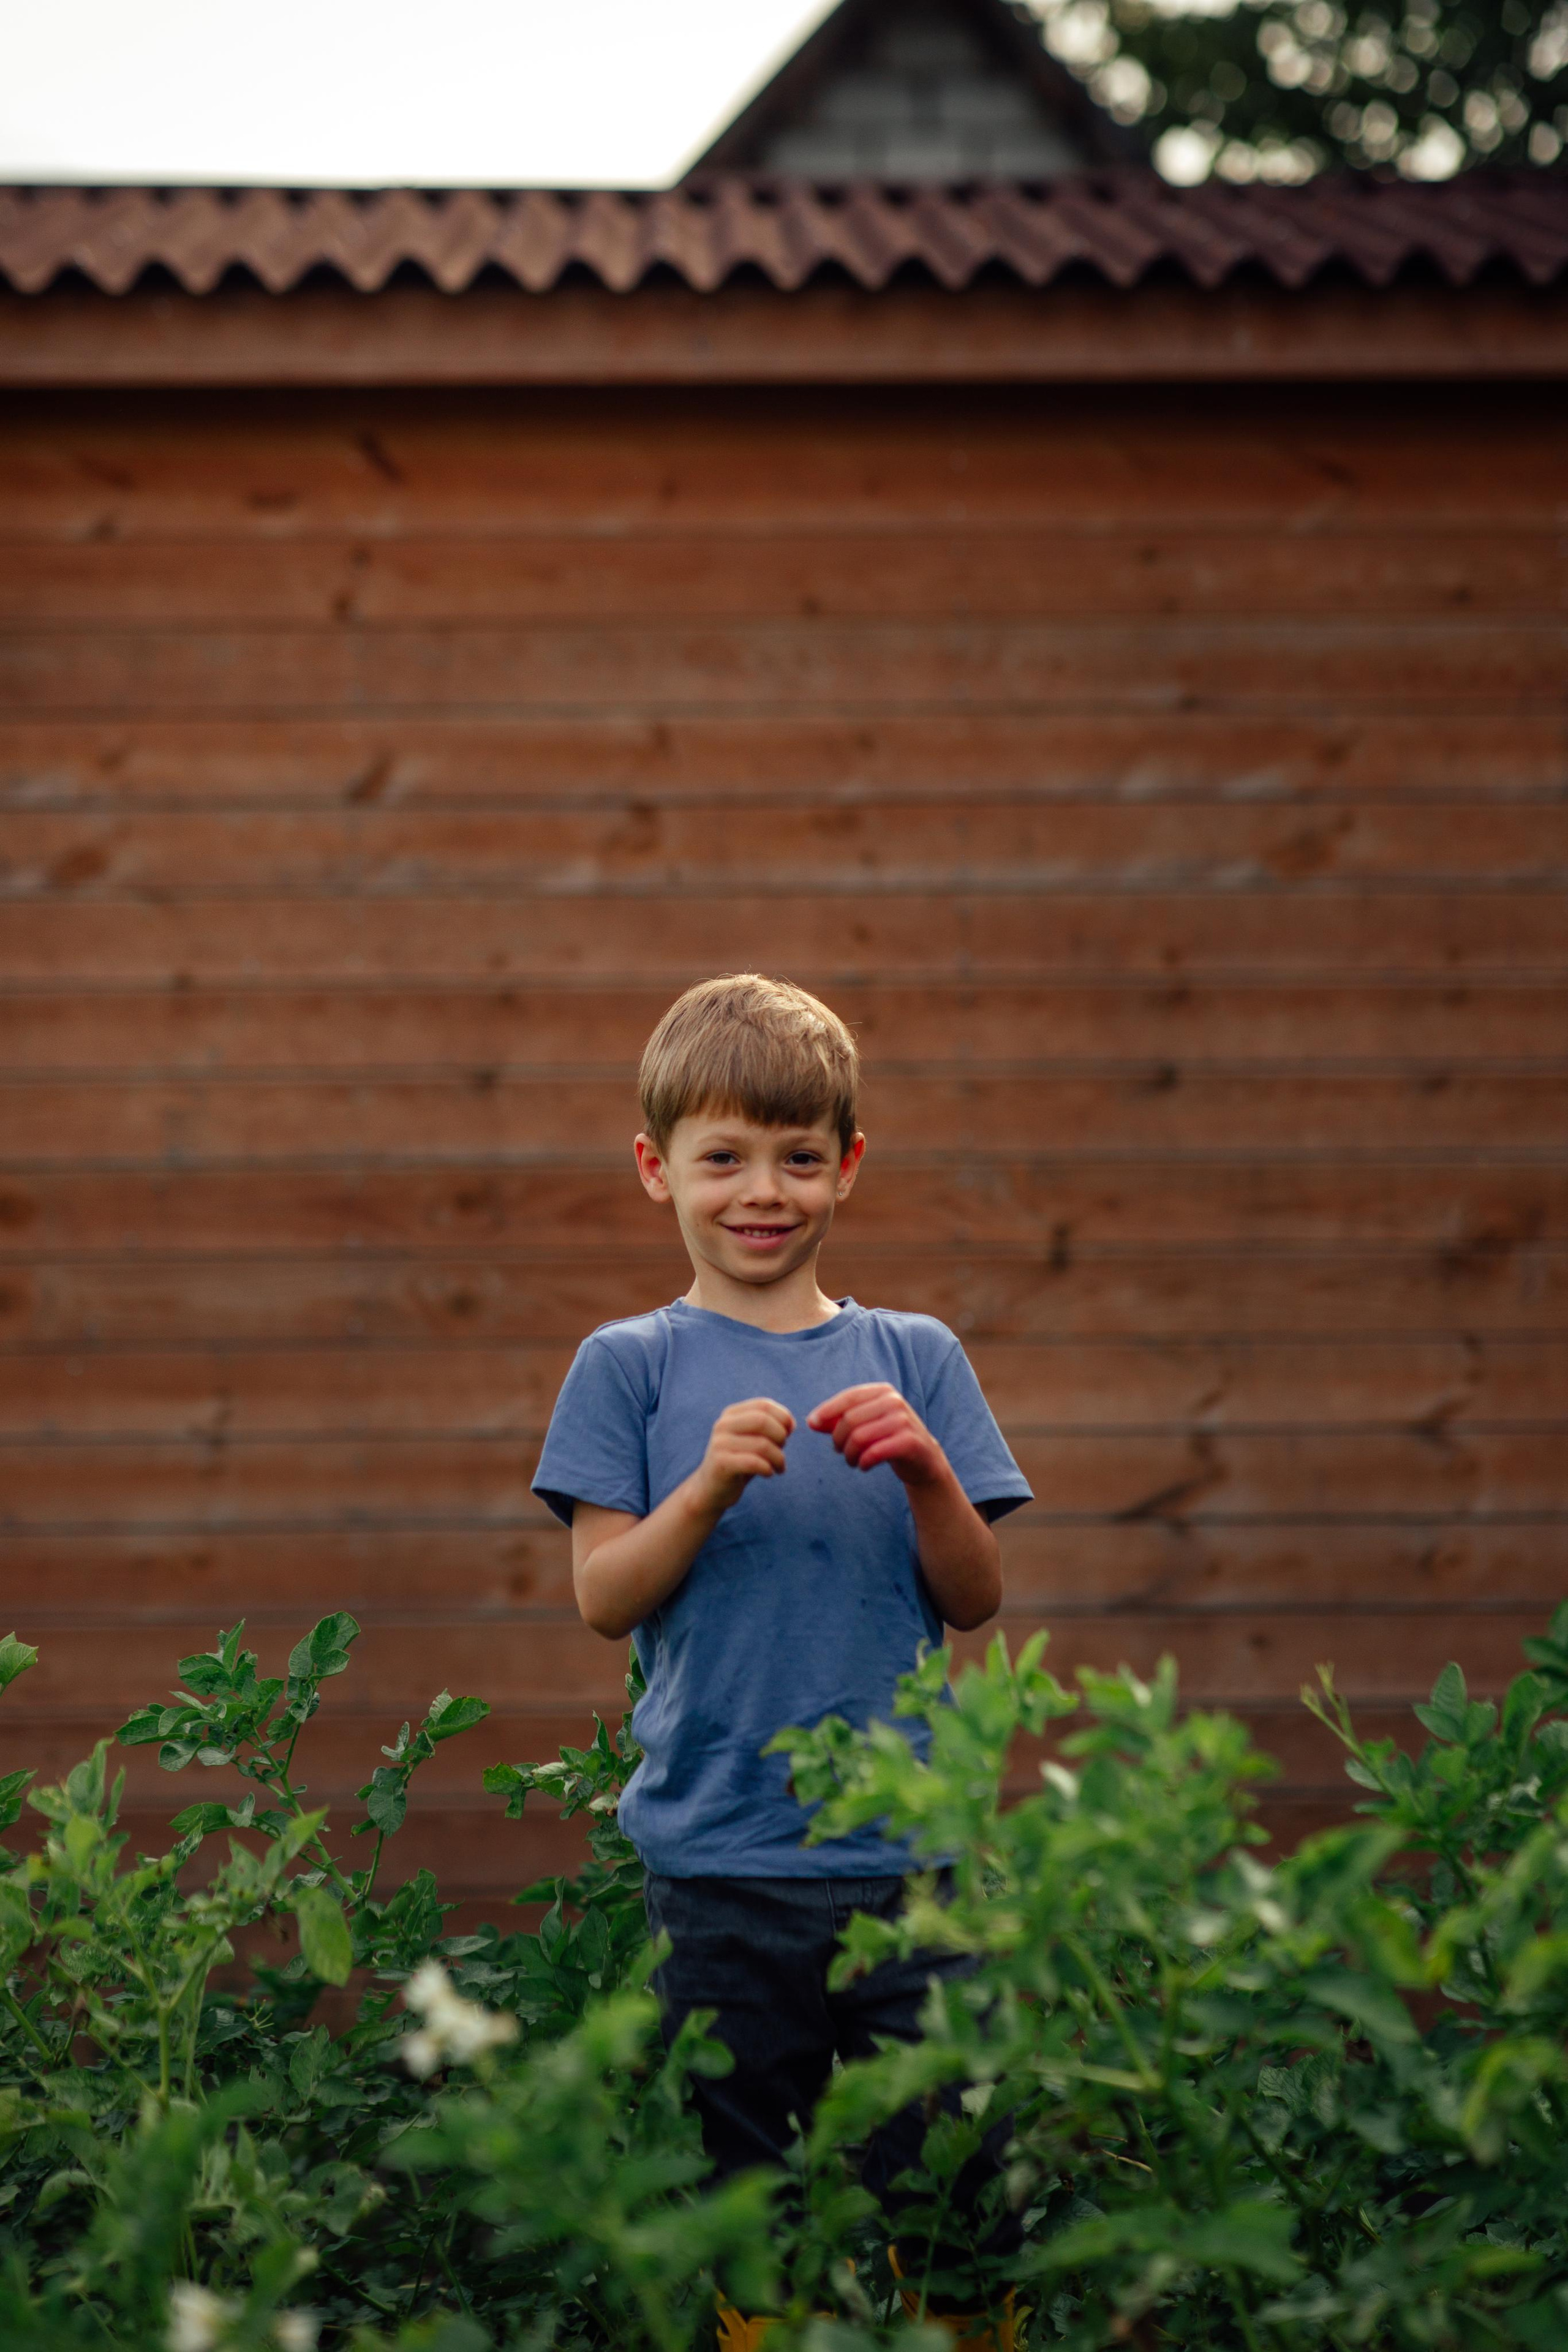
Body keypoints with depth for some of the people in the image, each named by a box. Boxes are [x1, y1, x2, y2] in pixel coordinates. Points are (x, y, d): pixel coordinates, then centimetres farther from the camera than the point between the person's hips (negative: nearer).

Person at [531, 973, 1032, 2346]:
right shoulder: (631, 1368, 4)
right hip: (717, 1859, -1)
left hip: (909, 1846, 1)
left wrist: (927, 1472, -11)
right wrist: (710, 1485, -17)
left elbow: (975, 1602, 7)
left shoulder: (915, 1359, 9)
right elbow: (604, 1599, -2)